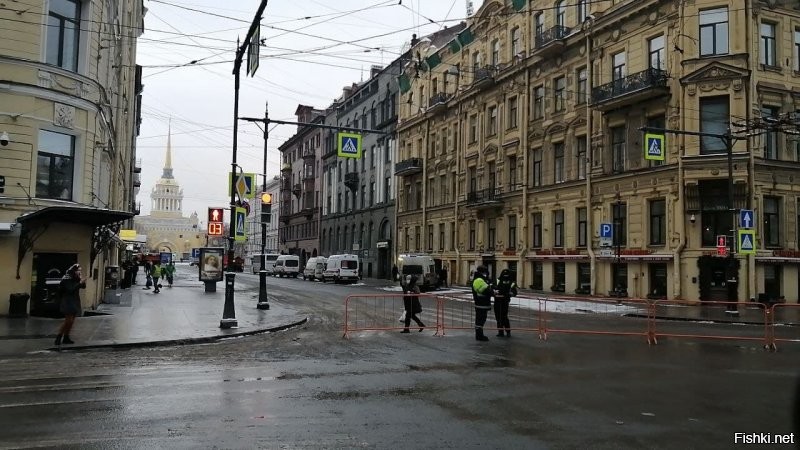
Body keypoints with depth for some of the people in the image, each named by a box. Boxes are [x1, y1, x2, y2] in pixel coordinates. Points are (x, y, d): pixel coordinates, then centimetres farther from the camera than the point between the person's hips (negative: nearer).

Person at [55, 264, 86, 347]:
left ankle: (66, 338, 14)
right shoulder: (66, 279, -13)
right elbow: (70, 289, -22)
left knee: (71, 321, 8)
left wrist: (83, 282, -10)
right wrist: (79, 283, -26)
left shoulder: (76, 279, 7)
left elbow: (83, 287, 9)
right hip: (68, 302, -7)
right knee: (68, 320, -13)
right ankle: (58, 338, -6)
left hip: (75, 302, 7)